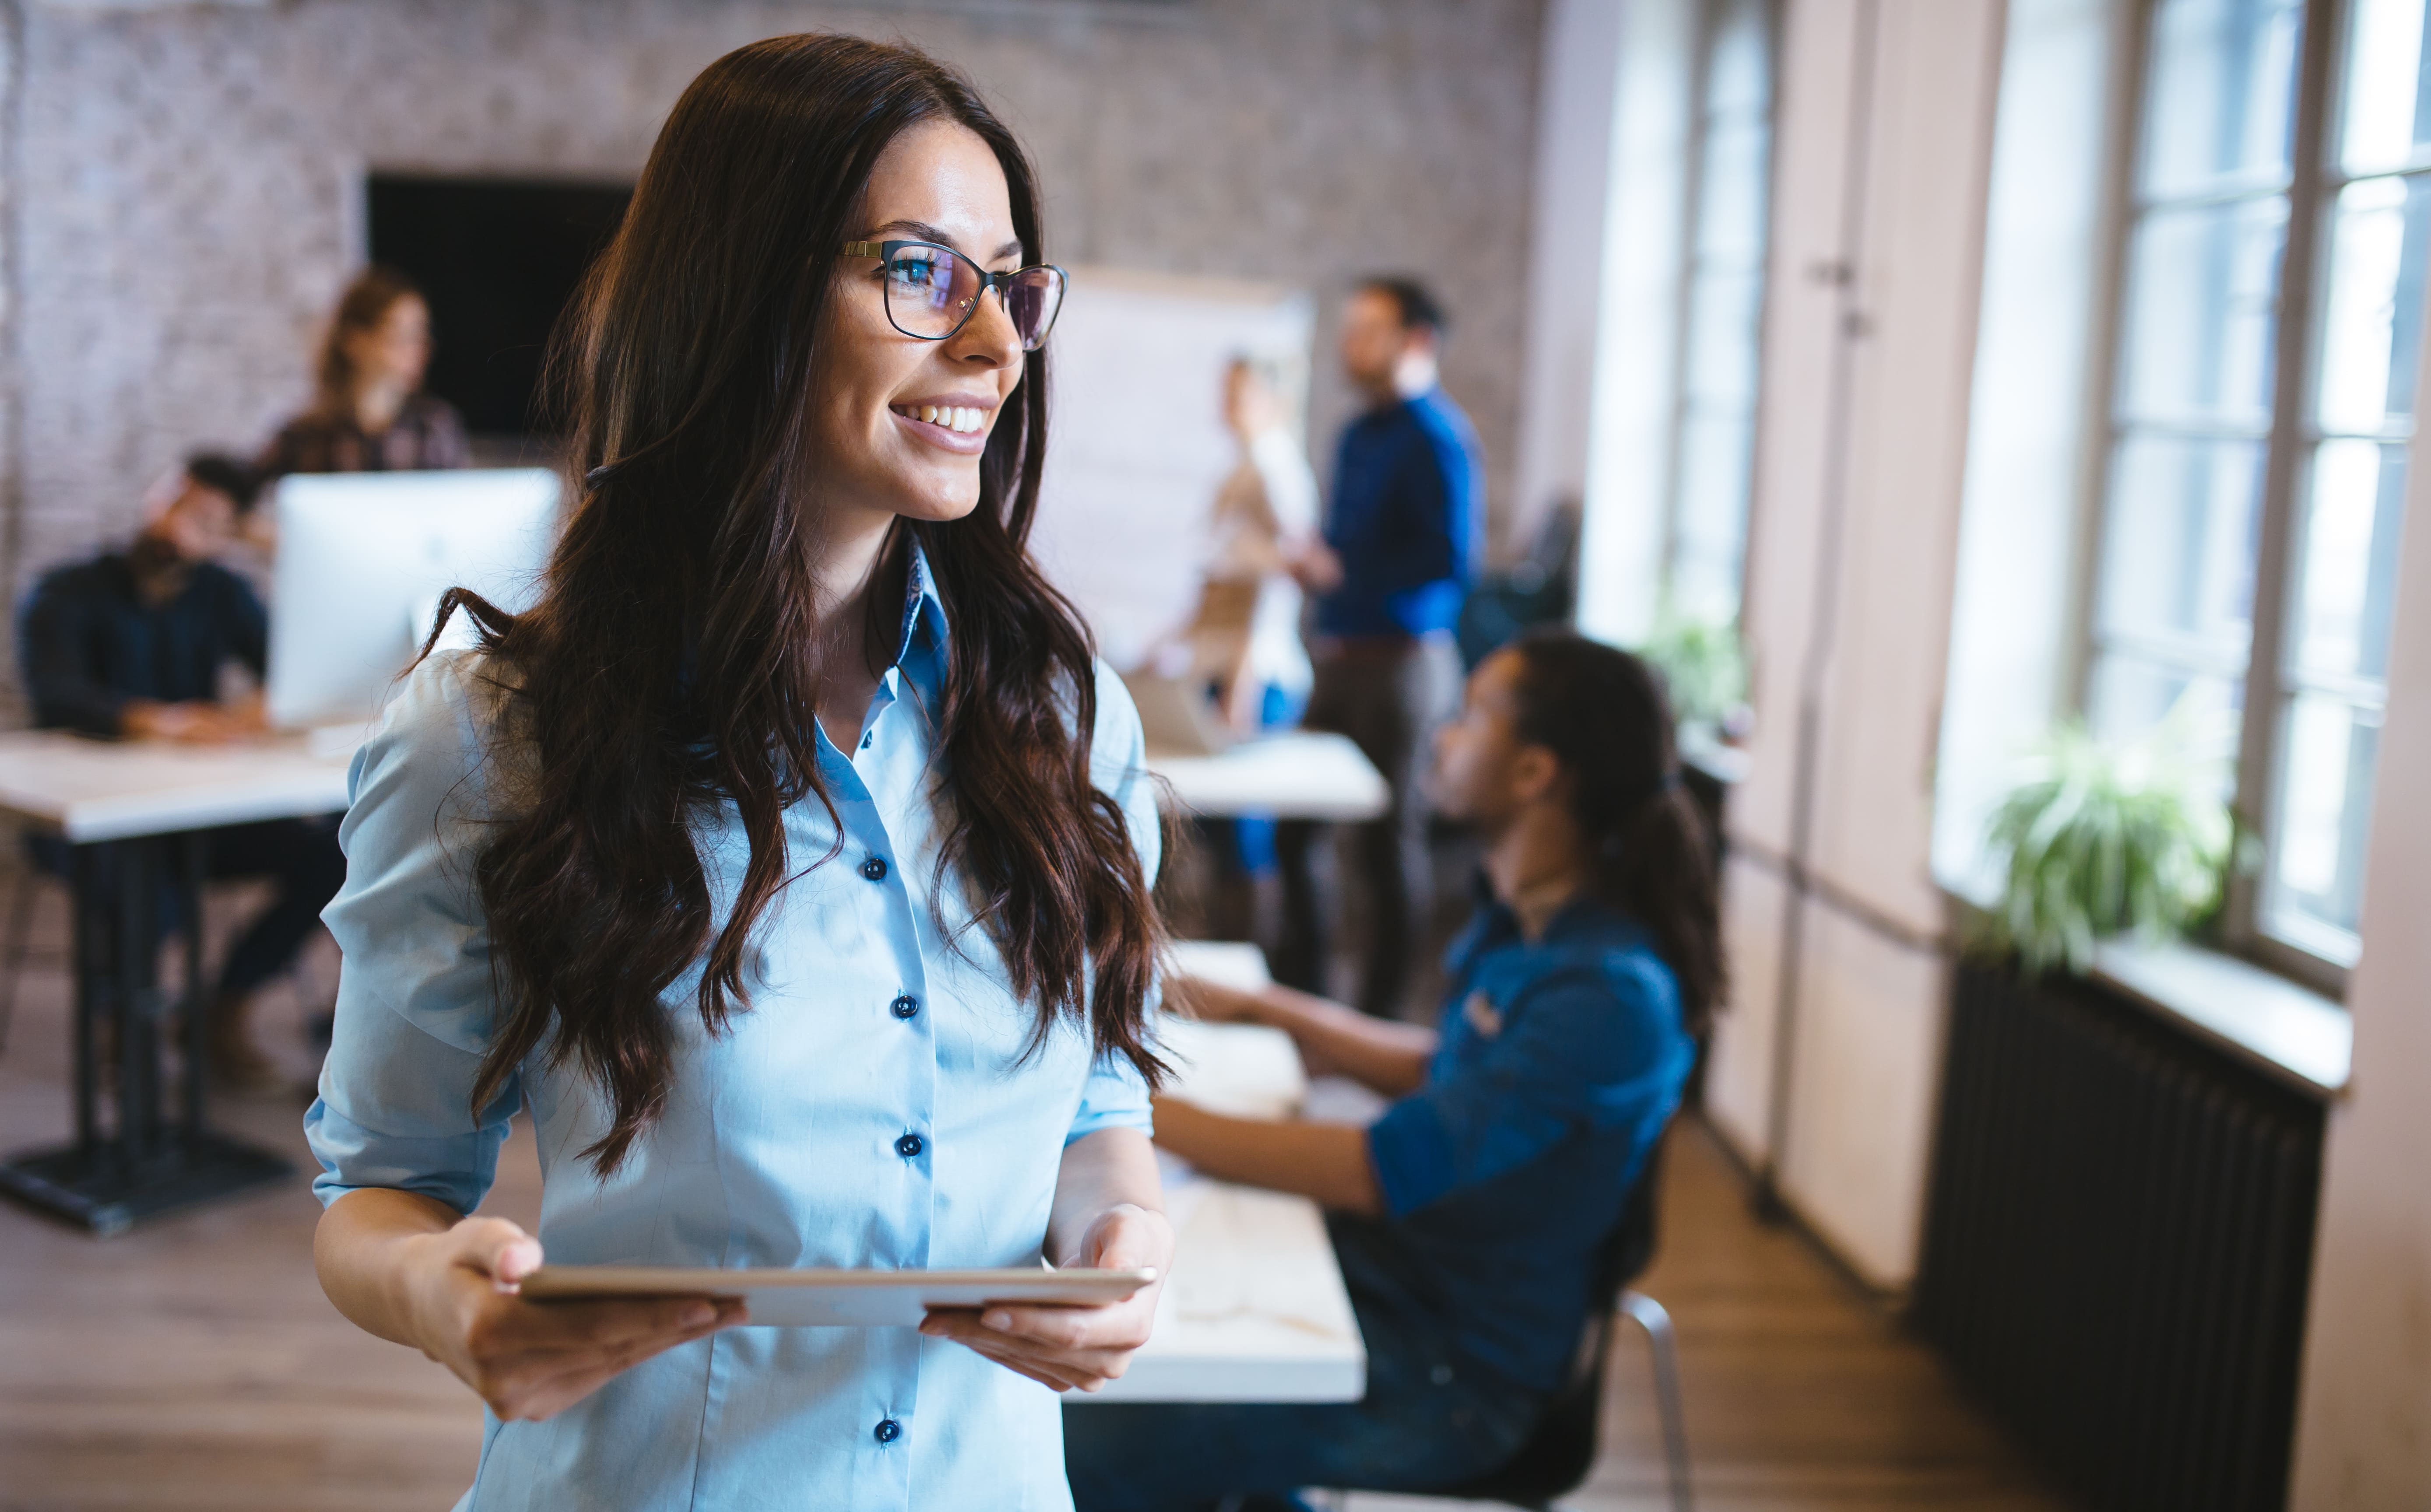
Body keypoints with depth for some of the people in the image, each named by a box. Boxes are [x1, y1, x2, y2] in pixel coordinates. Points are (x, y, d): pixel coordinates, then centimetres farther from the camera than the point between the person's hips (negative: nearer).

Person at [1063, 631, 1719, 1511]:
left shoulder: (1610, 993, -26)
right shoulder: (1522, 925, 4)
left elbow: (1388, 1172, -28)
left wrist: (1153, 1119, -24)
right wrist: (1264, 1008, 19)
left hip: (1451, 1379, -9)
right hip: (1382, 1275, 9)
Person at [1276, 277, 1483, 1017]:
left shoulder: (1436, 437, -12)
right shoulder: (1361, 434, 16)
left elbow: (1452, 559, -20)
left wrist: (1342, 571, -15)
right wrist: (1313, 561, 3)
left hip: (1402, 657, -9)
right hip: (1342, 652, 9)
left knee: (1387, 835, -1)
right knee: (1293, 821, 10)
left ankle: (1382, 1007, 10)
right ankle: (1298, 982, 23)